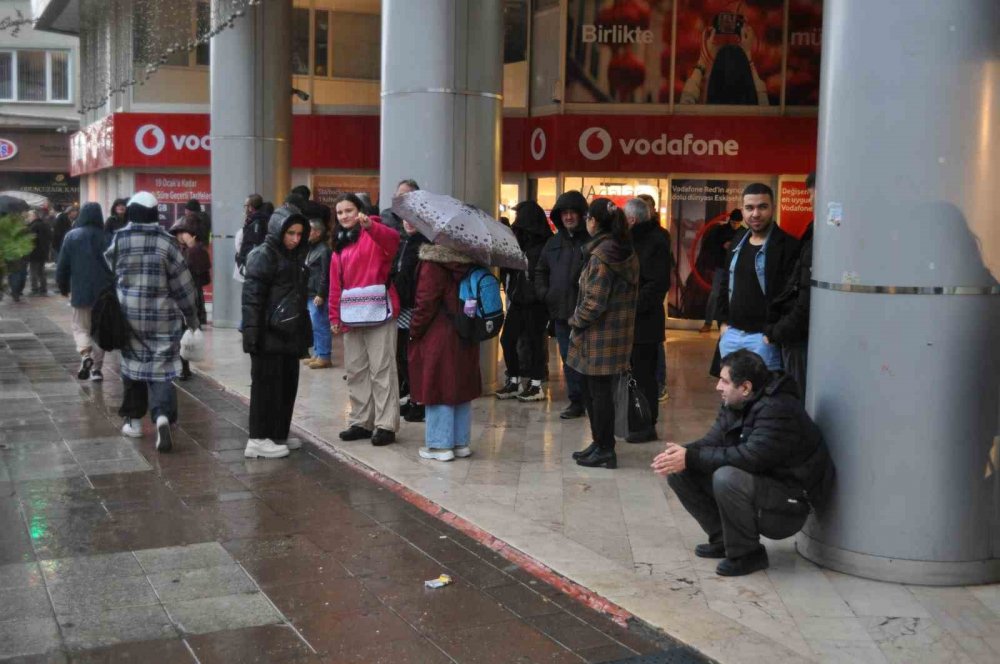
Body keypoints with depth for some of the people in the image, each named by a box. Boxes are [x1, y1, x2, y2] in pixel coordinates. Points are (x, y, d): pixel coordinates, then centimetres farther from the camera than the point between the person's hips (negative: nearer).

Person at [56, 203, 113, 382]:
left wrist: (63, 286, 15)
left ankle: (85, 355, -15)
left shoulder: (71, 236, -3)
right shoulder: (106, 236, -4)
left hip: (80, 291, -1)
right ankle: (97, 368, 12)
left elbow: (62, 265, 0)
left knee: (80, 327, 12)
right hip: (104, 292, 1)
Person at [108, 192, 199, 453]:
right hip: (163, 317, -2)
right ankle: (163, 415, -22)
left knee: (133, 363, 16)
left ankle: (134, 420, 23)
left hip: (128, 314, 2)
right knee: (161, 368, -1)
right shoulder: (166, 241, -6)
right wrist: (191, 316, 7)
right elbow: (182, 284, -2)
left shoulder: (119, 240, -2)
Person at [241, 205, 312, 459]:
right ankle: (258, 439, 2)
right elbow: (251, 297, -15)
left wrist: (304, 331, 19)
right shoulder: (263, 255, -10)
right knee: (266, 385, -4)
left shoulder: (296, 256, 15)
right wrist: (252, 332, -21)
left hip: (290, 333, 8)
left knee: (288, 384, 11)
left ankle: (279, 434, 21)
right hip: (269, 334, -8)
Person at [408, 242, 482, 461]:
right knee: (460, 387, 13)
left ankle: (440, 445, 7)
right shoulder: (469, 261, 3)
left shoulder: (433, 262, -15)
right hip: (466, 338, 6)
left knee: (437, 388, 2)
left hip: (437, 337, -6)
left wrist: (415, 330, -3)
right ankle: (461, 442, 20)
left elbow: (426, 302, -16)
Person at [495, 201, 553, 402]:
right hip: (517, 300, 6)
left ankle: (536, 385, 13)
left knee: (533, 340, 1)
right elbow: (506, 269, 10)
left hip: (535, 302, -6)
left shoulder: (545, 245, -10)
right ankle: (513, 381, 19)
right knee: (507, 339, 7)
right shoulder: (517, 240, 8)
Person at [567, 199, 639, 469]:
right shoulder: (626, 252, 9)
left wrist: (575, 322, -4)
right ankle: (600, 443, 25)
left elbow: (594, 303, -20)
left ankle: (605, 450, 9)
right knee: (594, 390, 17)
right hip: (618, 331, 9)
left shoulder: (601, 256, -17)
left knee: (599, 392, 1)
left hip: (599, 335, -9)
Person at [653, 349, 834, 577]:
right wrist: (681, 452, -21)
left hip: (789, 506, -9)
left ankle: (747, 554, -14)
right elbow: (712, 442, 1)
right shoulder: (734, 405, 3)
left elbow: (749, 457, -34)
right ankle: (723, 540, 9)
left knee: (727, 478, -36)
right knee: (680, 473, -2)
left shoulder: (778, 410, -25)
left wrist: (690, 458, -32)